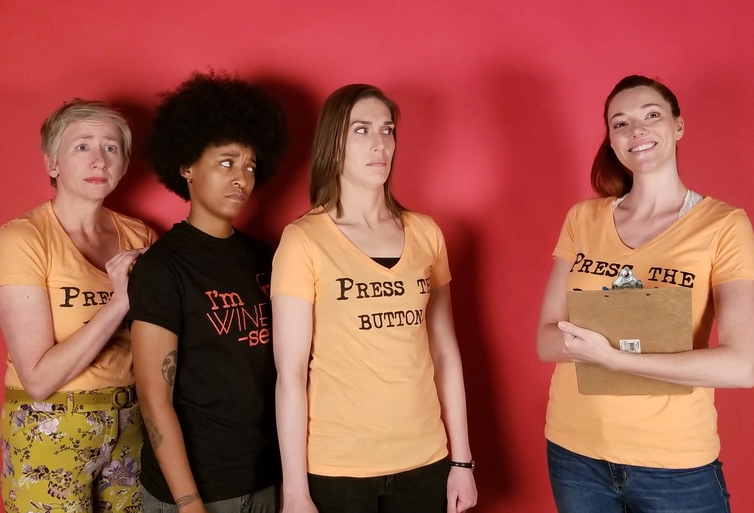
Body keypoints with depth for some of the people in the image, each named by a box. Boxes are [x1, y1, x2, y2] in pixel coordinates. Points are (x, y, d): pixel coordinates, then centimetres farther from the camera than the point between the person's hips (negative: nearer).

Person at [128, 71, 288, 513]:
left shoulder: (263, 257, 4)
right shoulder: (162, 266, -12)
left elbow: (278, 367, 8)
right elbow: (155, 399, -14)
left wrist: (293, 475, 1)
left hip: (269, 477, 5)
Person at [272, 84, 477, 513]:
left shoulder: (425, 233, 4)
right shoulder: (304, 240, -8)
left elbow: (446, 353, 7)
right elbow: (291, 375, -9)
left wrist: (462, 459, 7)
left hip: (423, 460, 4)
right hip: (336, 467, -3)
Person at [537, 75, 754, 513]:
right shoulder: (582, 219, 1)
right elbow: (548, 341, -1)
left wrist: (613, 358, -24)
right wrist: (596, 340, -21)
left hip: (676, 464, -3)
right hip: (575, 450, 3)